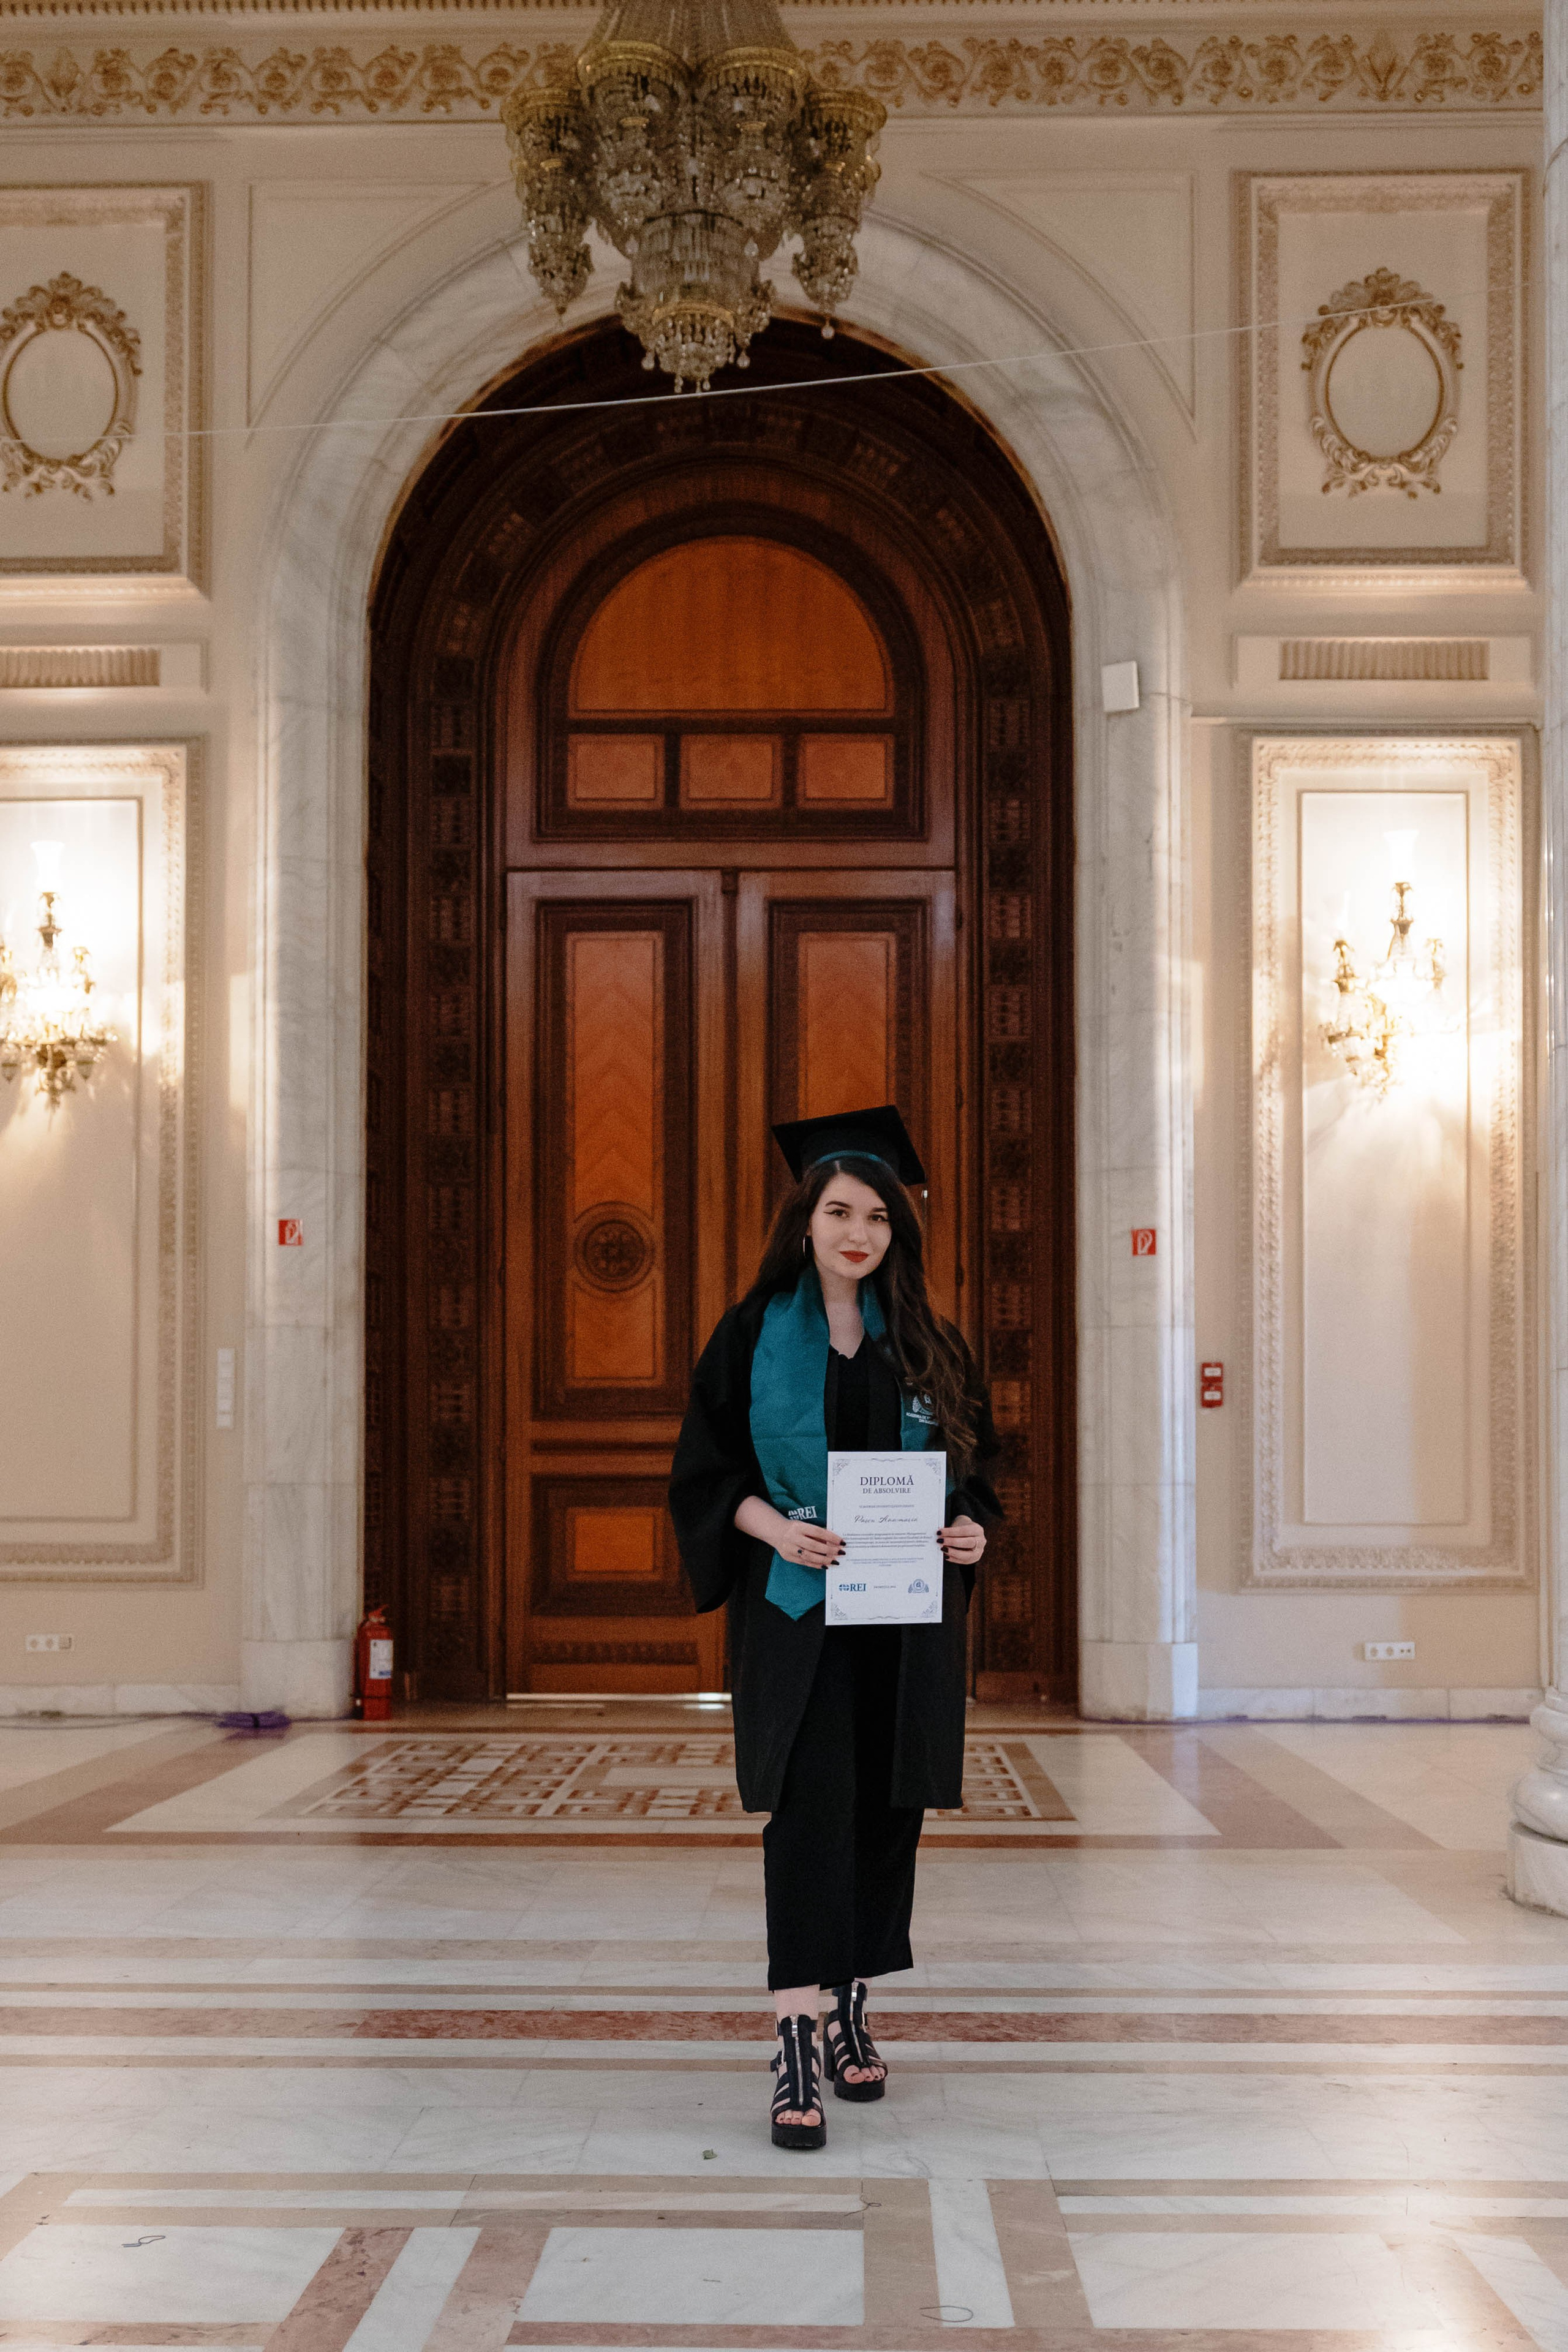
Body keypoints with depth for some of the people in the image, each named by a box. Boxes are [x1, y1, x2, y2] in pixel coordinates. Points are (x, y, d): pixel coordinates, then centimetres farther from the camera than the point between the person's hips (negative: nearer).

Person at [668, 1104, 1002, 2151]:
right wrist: (775, 1527, -17)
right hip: (797, 1608, -3)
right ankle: (797, 2043, -12)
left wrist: (972, 1527, -8)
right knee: (810, 1807, -11)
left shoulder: (929, 1345, 7)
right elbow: (704, 1472, 0)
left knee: (887, 1807, 8)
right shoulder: (754, 1336, 0)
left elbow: (977, 1464, 13)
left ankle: (854, 2009, 25)